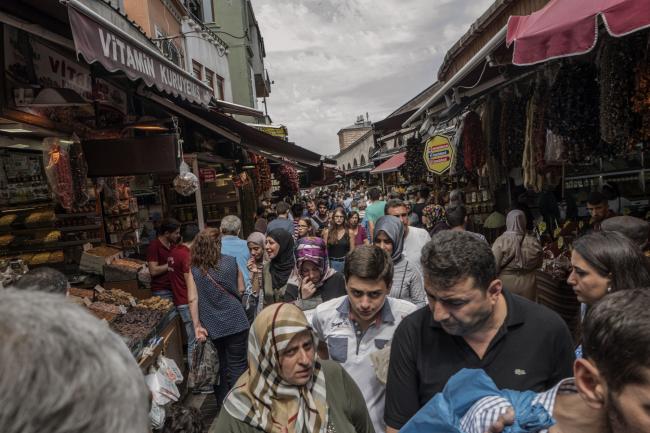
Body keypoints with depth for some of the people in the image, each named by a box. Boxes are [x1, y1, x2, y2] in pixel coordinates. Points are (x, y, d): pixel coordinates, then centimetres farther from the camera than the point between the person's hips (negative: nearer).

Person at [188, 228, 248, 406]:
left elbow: (193, 299, -10)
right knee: (237, 364, 8)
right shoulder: (231, 262, -7)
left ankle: (222, 403, 35)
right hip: (235, 321, -2)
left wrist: (197, 325, -5)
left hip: (213, 324, 3)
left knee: (220, 364, 22)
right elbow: (241, 290, -1)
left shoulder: (194, 270, -7)